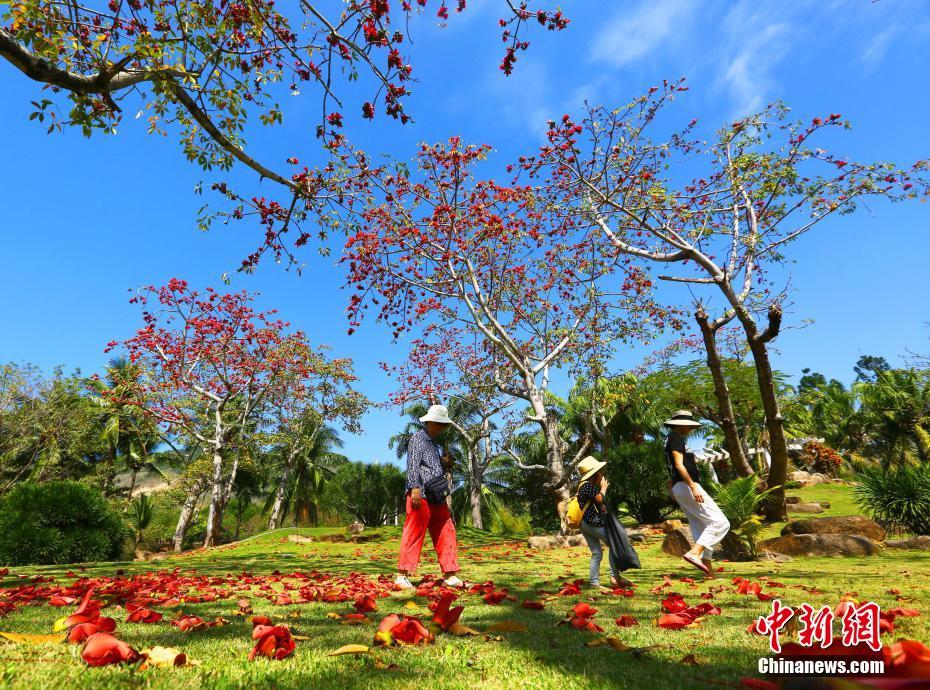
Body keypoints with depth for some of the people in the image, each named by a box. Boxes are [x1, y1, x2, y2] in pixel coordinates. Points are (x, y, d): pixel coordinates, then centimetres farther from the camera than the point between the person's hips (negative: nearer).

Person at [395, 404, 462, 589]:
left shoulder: (435, 443, 22)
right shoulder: (418, 438, -3)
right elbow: (412, 465, -13)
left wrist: (444, 462, 9)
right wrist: (415, 488, -22)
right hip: (421, 496, -9)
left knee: (446, 533, 7)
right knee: (414, 534, -5)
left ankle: (449, 575, 13)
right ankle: (402, 576, 3)